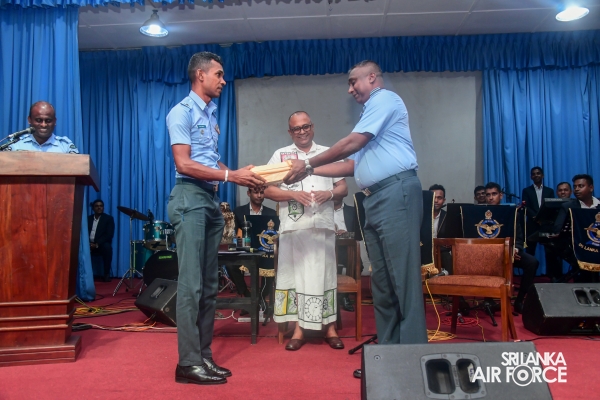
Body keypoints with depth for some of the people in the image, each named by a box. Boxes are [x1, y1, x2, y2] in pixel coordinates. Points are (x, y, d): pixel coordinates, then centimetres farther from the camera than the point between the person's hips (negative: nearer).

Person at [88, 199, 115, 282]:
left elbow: (109, 235, -10)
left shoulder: (109, 218, 2)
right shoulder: (88, 218, 14)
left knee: (107, 247, -36)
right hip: (89, 244, 3)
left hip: (101, 245, -3)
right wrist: (87, 243, -16)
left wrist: (97, 244, -21)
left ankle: (107, 274, -27)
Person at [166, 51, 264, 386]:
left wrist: (241, 176, 4)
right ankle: (189, 362, -1)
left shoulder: (212, 114, 18)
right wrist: (231, 176, -17)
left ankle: (204, 356, 16)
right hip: (190, 198, -8)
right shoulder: (182, 112, -5)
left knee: (209, 283, 9)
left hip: (212, 199, 9)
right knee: (191, 283, -8)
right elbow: (184, 164, -14)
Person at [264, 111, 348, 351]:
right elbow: (267, 189, 3)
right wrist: (293, 194, -12)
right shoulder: (280, 155, 10)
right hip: (293, 226, -1)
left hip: (323, 225, 1)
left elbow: (343, 188, 12)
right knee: (295, 274, 1)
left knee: (324, 274, 4)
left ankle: (330, 328, 13)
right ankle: (299, 329, 10)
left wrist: (330, 193, -10)